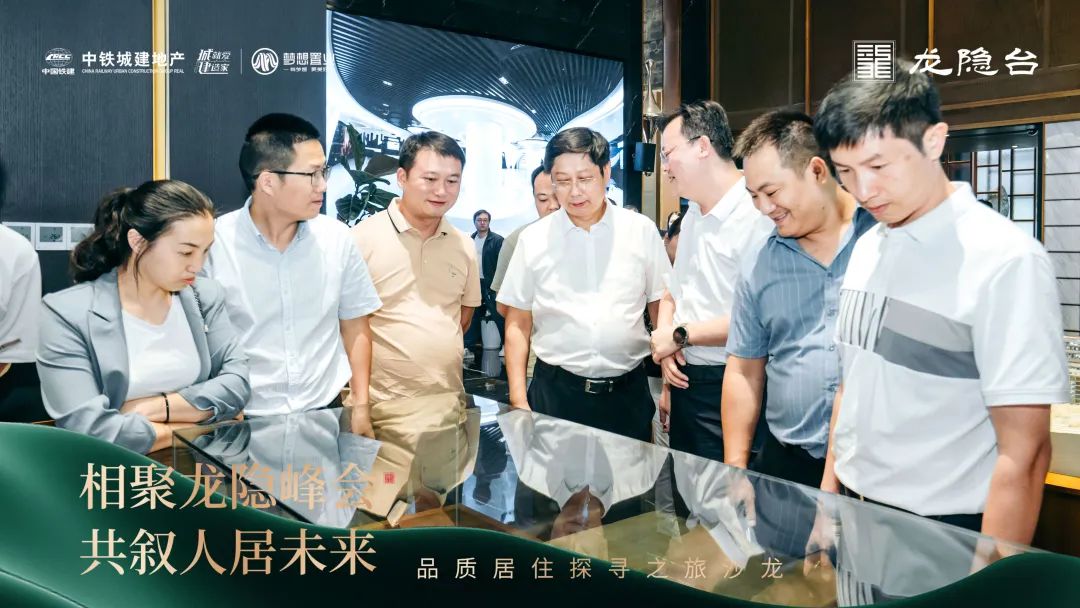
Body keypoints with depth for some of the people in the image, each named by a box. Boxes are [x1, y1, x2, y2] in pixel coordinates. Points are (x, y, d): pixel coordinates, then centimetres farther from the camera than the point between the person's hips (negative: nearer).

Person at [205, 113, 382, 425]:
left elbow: (354, 326, 7)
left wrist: (361, 402, 2)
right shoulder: (213, 244, -10)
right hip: (245, 419, -2)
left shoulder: (337, 238, -1)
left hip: (326, 412, 3)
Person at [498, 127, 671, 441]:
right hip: (555, 393, 0)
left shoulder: (642, 230, 1)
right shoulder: (533, 239, 0)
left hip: (628, 394, 1)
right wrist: (518, 402, 0)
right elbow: (517, 324, 4)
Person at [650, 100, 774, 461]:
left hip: (727, 387, -8)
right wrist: (665, 342, 1)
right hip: (684, 378, 8)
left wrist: (681, 336, -14)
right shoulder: (693, 216, 13)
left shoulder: (755, 217, -17)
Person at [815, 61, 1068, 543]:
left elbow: (1024, 454, -18)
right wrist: (827, 495, 9)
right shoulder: (867, 248, 2)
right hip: (853, 515, 6)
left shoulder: (1005, 261, -18)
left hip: (942, 536, -6)